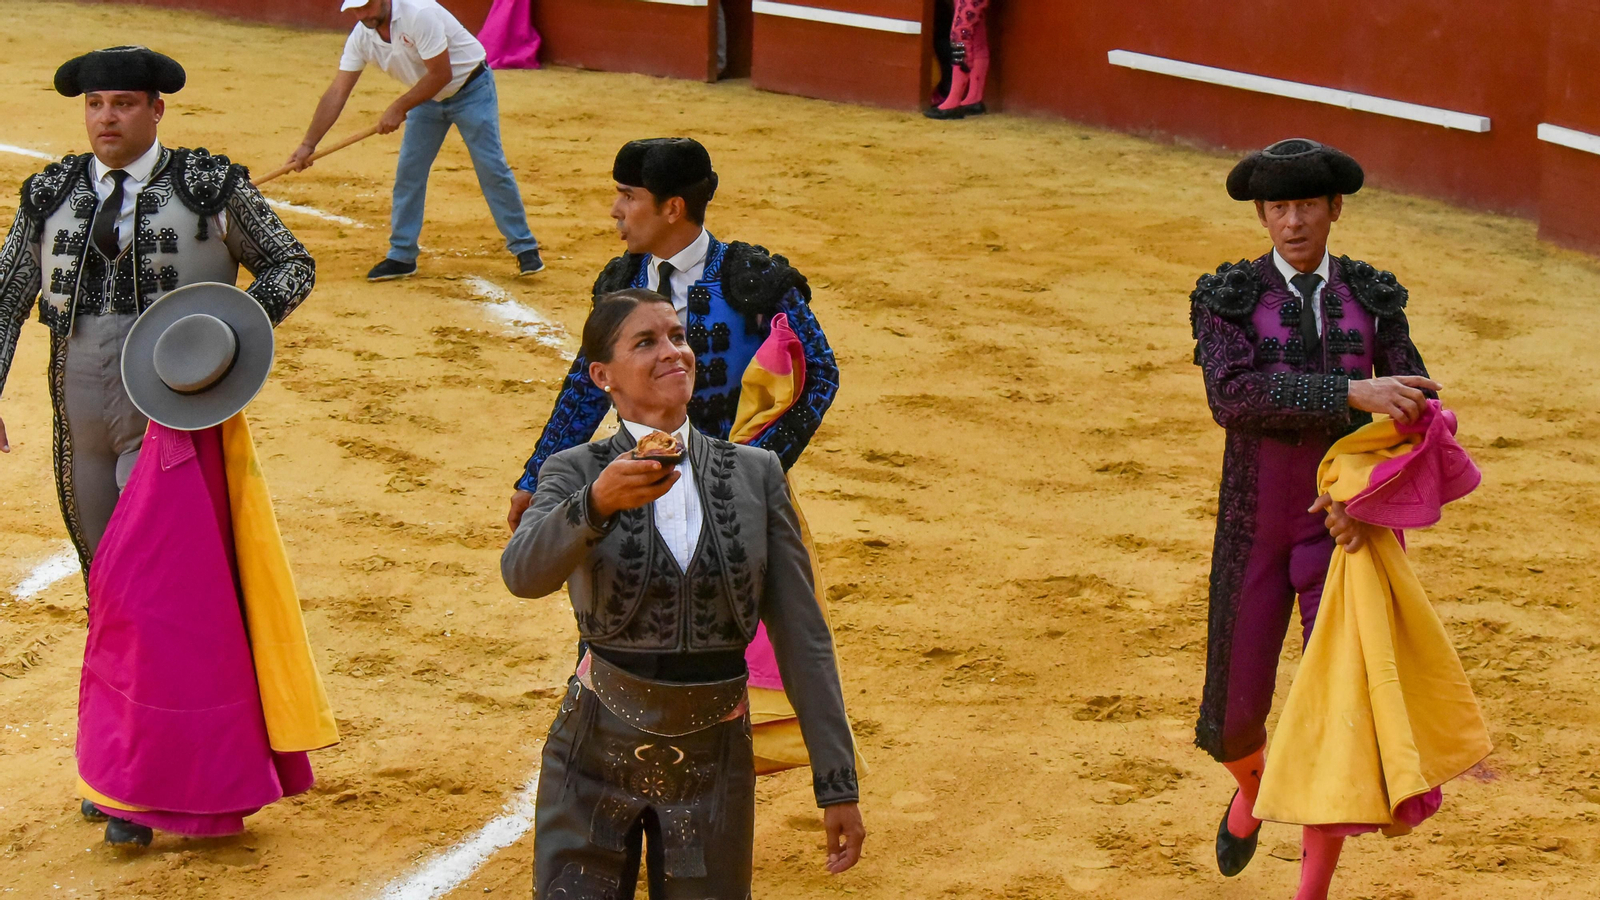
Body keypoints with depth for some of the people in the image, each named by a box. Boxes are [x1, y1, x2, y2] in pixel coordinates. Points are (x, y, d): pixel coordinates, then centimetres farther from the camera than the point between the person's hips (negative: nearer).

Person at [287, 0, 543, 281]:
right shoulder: (361, 36, -12)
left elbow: (441, 74, -30)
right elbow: (337, 93, -12)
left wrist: (400, 108, -27)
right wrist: (308, 144, -18)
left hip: (471, 90, -6)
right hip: (427, 98, 6)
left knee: (491, 168, -8)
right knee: (408, 172, 2)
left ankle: (524, 248, 1)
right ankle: (401, 256, 12)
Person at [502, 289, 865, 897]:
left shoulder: (755, 475, 0)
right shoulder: (577, 472, -5)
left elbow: (801, 636, 0)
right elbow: (524, 573, -26)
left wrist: (837, 782, -4)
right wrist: (596, 503, -45)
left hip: (713, 761, 2)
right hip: (596, 758, -1)